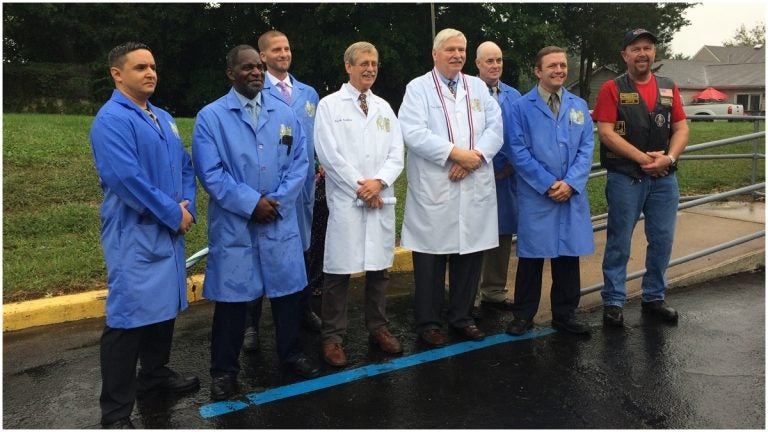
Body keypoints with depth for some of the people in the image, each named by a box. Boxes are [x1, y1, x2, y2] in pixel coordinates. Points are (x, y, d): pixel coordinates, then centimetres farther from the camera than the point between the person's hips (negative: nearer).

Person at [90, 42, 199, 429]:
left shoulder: (163, 118, 15)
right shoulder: (111, 119, -13)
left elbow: (185, 166, 17)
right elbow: (126, 178, -23)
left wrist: (187, 206, -1)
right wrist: (174, 214, -16)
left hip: (168, 230, 9)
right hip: (133, 234, -8)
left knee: (166, 306, 18)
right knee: (128, 318, -5)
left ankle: (155, 373, 39)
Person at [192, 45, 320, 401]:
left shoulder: (284, 113, 9)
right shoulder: (210, 116, -2)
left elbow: (299, 160, 4)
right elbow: (210, 172, -10)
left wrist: (277, 200, -9)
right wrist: (251, 203, -14)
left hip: (281, 220, 3)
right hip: (233, 224, -3)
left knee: (287, 290, 12)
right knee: (232, 297, 5)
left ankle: (291, 353, 32)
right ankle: (224, 370, 21)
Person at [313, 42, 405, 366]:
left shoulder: (384, 107, 15)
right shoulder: (330, 105, 1)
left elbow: (396, 153, 8)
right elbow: (329, 154, -8)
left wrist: (378, 182, -9)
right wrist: (360, 186, -10)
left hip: (381, 199, 5)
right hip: (346, 199, -4)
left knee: (379, 267, 11)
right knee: (339, 271, -1)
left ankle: (378, 328, 25)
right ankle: (333, 337, 11)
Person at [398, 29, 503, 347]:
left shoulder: (478, 87, 16)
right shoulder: (418, 88, 2)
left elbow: (495, 128, 6)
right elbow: (413, 133, -12)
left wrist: (474, 156, -12)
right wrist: (456, 153, -15)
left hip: (475, 188, 4)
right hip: (433, 188, -4)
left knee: (470, 253, 10)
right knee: (432, 258, 2)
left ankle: (462, 316, 26)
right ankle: (428, 322, 17)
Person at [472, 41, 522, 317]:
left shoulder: (514, 96, 11)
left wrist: (512, 165, -3)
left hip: (507, 177, 5)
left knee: (503, 234, 11)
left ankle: (494, 292, 25)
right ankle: (471, 296, 11)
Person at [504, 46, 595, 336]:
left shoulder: (579, 106, 11)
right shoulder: (521, 107, -1)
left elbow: (586, 149, 5)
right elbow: (518, 151, -8)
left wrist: (570, 183, -9)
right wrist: (548, 184, -12)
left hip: (572, 195, 4)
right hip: (535, 196, -3)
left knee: (568, 255, 9)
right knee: (531, 257, 3)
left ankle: (565, 314, 23)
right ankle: (523, 315, 16)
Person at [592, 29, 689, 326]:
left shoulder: (669, 89, 12)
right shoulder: (612, 89, -1)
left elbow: (681, 129, 9)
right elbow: (606, 132, -11)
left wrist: (669, 158, -10)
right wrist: (643, 158, -15)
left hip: (664, 178, 5)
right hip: (625, 178, -4)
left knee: (662, 240, 9)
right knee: (619, 242, 2)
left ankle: (654, 298, 24)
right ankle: (613, 302, 11)